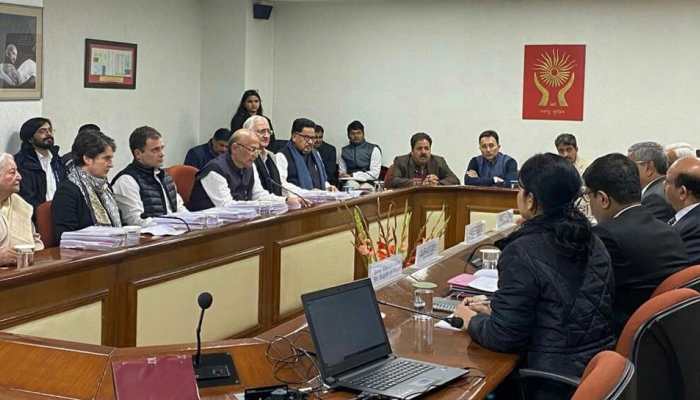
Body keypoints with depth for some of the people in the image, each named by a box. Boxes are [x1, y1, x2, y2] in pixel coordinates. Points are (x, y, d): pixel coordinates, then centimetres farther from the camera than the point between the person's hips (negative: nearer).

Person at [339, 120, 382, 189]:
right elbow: (341, 171, 16)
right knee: (351, 184, -35)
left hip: (367, 183, -2)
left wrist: (352, 175, -11)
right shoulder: (344, 151, 16)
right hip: (351, 182, 2)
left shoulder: (373, 149, 3)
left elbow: (374, 174, -5)